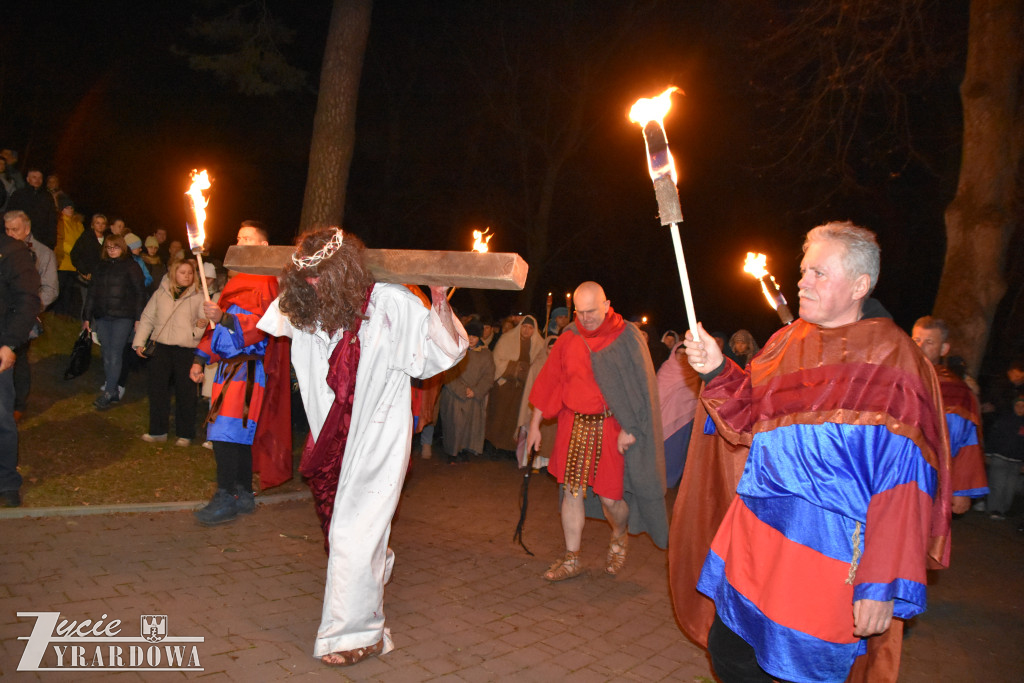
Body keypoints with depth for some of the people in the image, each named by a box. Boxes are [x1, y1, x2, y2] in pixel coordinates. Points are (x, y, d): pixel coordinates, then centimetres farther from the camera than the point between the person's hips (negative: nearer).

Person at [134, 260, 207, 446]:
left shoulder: (198, 298, 3)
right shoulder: (160, 294, 10)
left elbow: (204, 321, 4)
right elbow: (147, 318, 14)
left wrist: (201, 326, -19)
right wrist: (139, 342, 9)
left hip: (186, 350, -2)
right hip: (161, 347, 2)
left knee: (185, 393, 1)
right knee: (157, 390, 7)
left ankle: (185, 434, 13)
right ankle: (158, 431, 21)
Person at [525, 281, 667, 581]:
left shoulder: (627, 336, -7)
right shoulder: (569, 337, 4)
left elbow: (640, 385, -6)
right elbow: (550, 380, 8)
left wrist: (630, 428, -11)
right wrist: (535, 423, 8)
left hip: (610, 428, -3)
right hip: (574, 424, 4)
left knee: (610, 497, -1)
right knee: (571, 492, 6)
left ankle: (619, 537, 33)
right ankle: (572, 559, 20)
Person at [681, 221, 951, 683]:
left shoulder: (891, 361, -11)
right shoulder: (787, 342, 8)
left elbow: (904, 485, -15)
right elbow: (748, 423, 15)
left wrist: (882, 587, -19)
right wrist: (717, 371, -2)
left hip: (826, 553, -6)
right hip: (754, 537, 6)